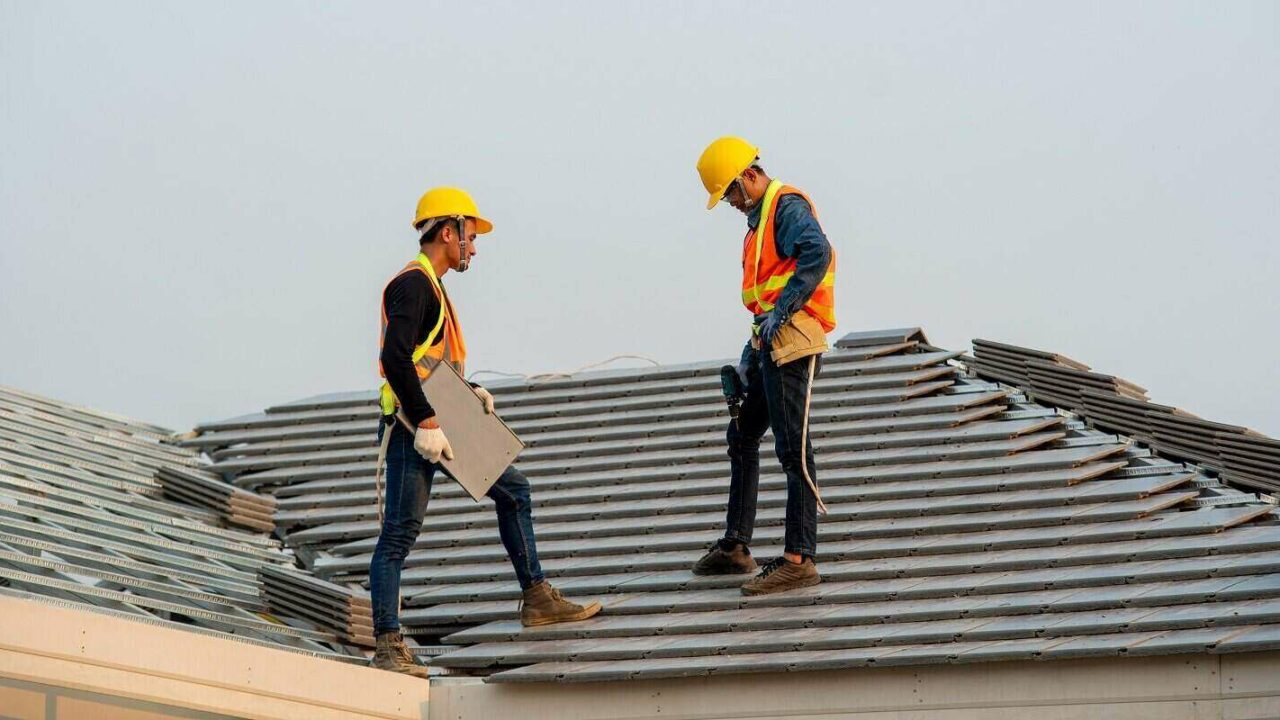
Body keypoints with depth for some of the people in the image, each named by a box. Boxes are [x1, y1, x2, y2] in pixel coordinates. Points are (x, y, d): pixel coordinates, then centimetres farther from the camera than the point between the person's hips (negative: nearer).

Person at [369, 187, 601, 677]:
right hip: (413, 428, -11)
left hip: (438, 425, 11)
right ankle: (388, 646, -7)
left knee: (513, 490, 14)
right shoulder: (414, 283, -12)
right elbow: (395, 359, -25)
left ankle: (537, 600, 19)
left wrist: (469, 393, 13)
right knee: (399, 533, -8)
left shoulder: (431, 287, 21)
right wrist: (426, 422, -28)